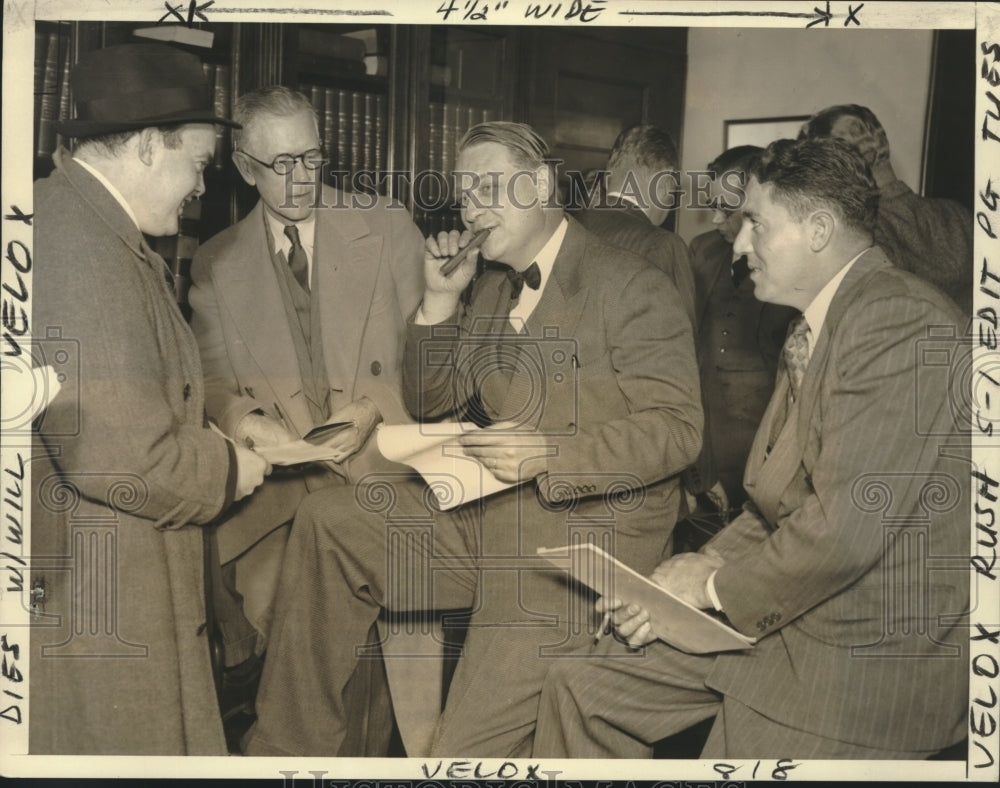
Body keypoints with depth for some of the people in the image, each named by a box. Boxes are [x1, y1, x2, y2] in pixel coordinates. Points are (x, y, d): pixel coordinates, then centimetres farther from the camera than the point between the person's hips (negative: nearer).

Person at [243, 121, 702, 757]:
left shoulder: (631, 287, -9)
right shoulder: (491, 289, 14)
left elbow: (676, 428, -14)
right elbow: (431, 405, 16)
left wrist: (548, 454, -25)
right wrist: (441, 299, 2)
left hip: (579, 545, -7)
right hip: (485, 515, 7)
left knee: (469, 752, -13)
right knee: (326, 522, -6)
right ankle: (295, 747, 4)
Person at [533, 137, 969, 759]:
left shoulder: (898, 319, -20)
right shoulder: (815, 327, 13)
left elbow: (847, 527, -26)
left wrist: (716, 585, -13)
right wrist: (715, 560, 0)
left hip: (873, 649, -9)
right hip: (788, 605, 9)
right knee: (582, 685, 4)